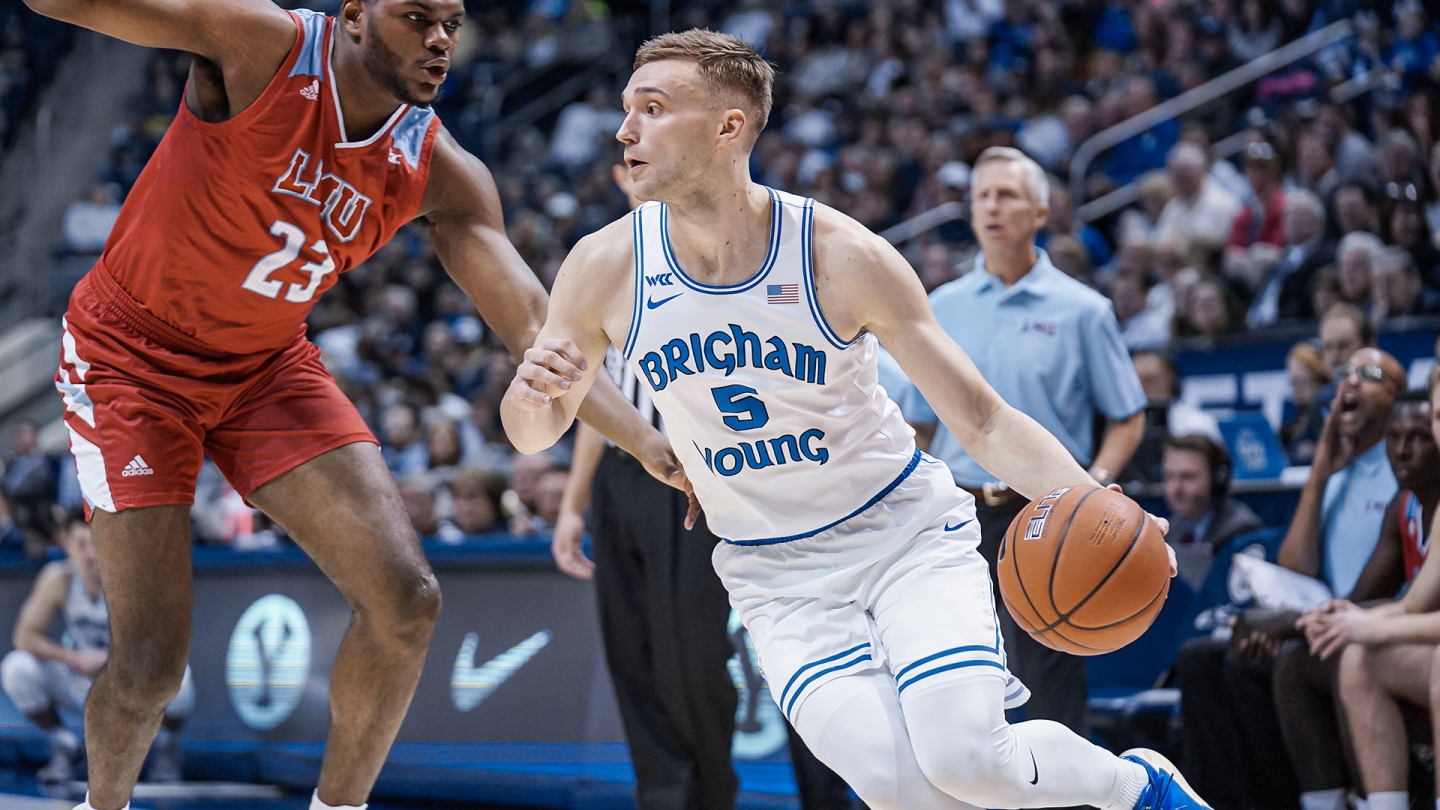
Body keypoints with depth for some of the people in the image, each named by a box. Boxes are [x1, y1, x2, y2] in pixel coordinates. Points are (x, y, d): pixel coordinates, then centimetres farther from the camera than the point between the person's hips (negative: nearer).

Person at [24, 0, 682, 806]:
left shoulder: (439, 172, -10)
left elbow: (536, 327, -13)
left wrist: (651, 443, -24)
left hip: (268, 364, 4)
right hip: (132, 349, -4)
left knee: (407, 599, -11)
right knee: (149, 665, -9)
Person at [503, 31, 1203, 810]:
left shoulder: (843, 255, -16)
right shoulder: (606, 268, -10)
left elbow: (983, 419, -11)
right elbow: (534, 433, 5)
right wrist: (533, 392, -21)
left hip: (908, 533, -2)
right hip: (776, 572, 2)